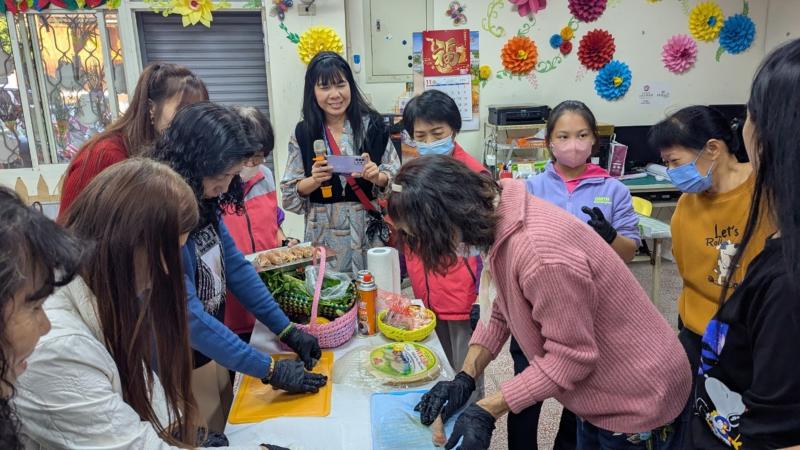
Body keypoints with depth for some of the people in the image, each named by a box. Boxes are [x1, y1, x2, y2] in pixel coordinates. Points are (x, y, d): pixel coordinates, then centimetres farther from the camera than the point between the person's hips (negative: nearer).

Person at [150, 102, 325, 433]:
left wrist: (287, 331, -1)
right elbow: (188, 316, -28)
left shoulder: (202, 202, -4)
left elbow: (236, 268, 3)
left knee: (227, 434, 24)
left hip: (210, 350, 7)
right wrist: (269, 370, -24)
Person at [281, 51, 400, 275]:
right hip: (325, 234, 1)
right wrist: (314, 180, -14)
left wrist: (377, 177, -19)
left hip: (371, 230, 0)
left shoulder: (372, 124, -1)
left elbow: (396, 178, 1)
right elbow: (290, 193, 3)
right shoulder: (302, 133, 2)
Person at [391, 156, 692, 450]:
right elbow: (498, 310, 2)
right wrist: (465, 378, -6)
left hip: (639, 401, -7)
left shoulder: (538, 252, -37)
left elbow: (571, 357, -28)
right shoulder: (498, 221, -8)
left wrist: (486, 411, -24)